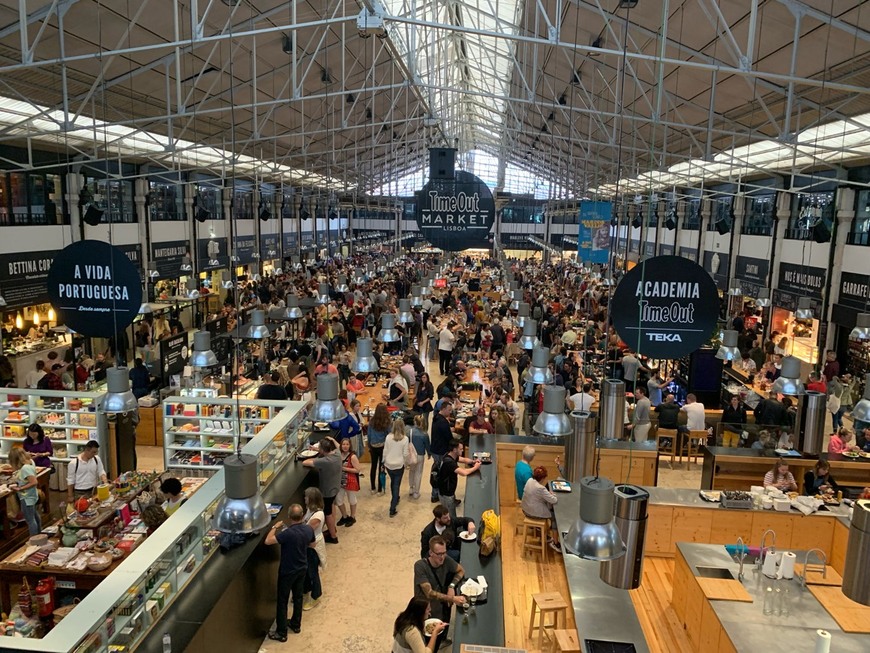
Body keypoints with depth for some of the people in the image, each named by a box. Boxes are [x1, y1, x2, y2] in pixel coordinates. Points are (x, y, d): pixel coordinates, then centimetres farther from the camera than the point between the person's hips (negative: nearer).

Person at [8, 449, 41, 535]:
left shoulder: (25, 468, -30)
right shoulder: (30, 462, -3)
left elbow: (34, 482, -33)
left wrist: (19, 488, -26)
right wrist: (17, 479, 3)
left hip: (27, 498, -10)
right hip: (31, 496, 10)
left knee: (30, 520, 3)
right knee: (35, 516, 26)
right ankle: (39, 535, 42)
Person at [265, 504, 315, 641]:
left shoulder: (288, 533, -33)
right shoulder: (309, 529, -12)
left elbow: (268, 541, -27)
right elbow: (311, 544, 7)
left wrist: (275, 527, -13)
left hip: (288, 571, -6)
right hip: (302, 569, 6)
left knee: (282, 601, 10)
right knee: (298, 597, 23)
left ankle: (281, 633, 21)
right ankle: (296, 625, 39)